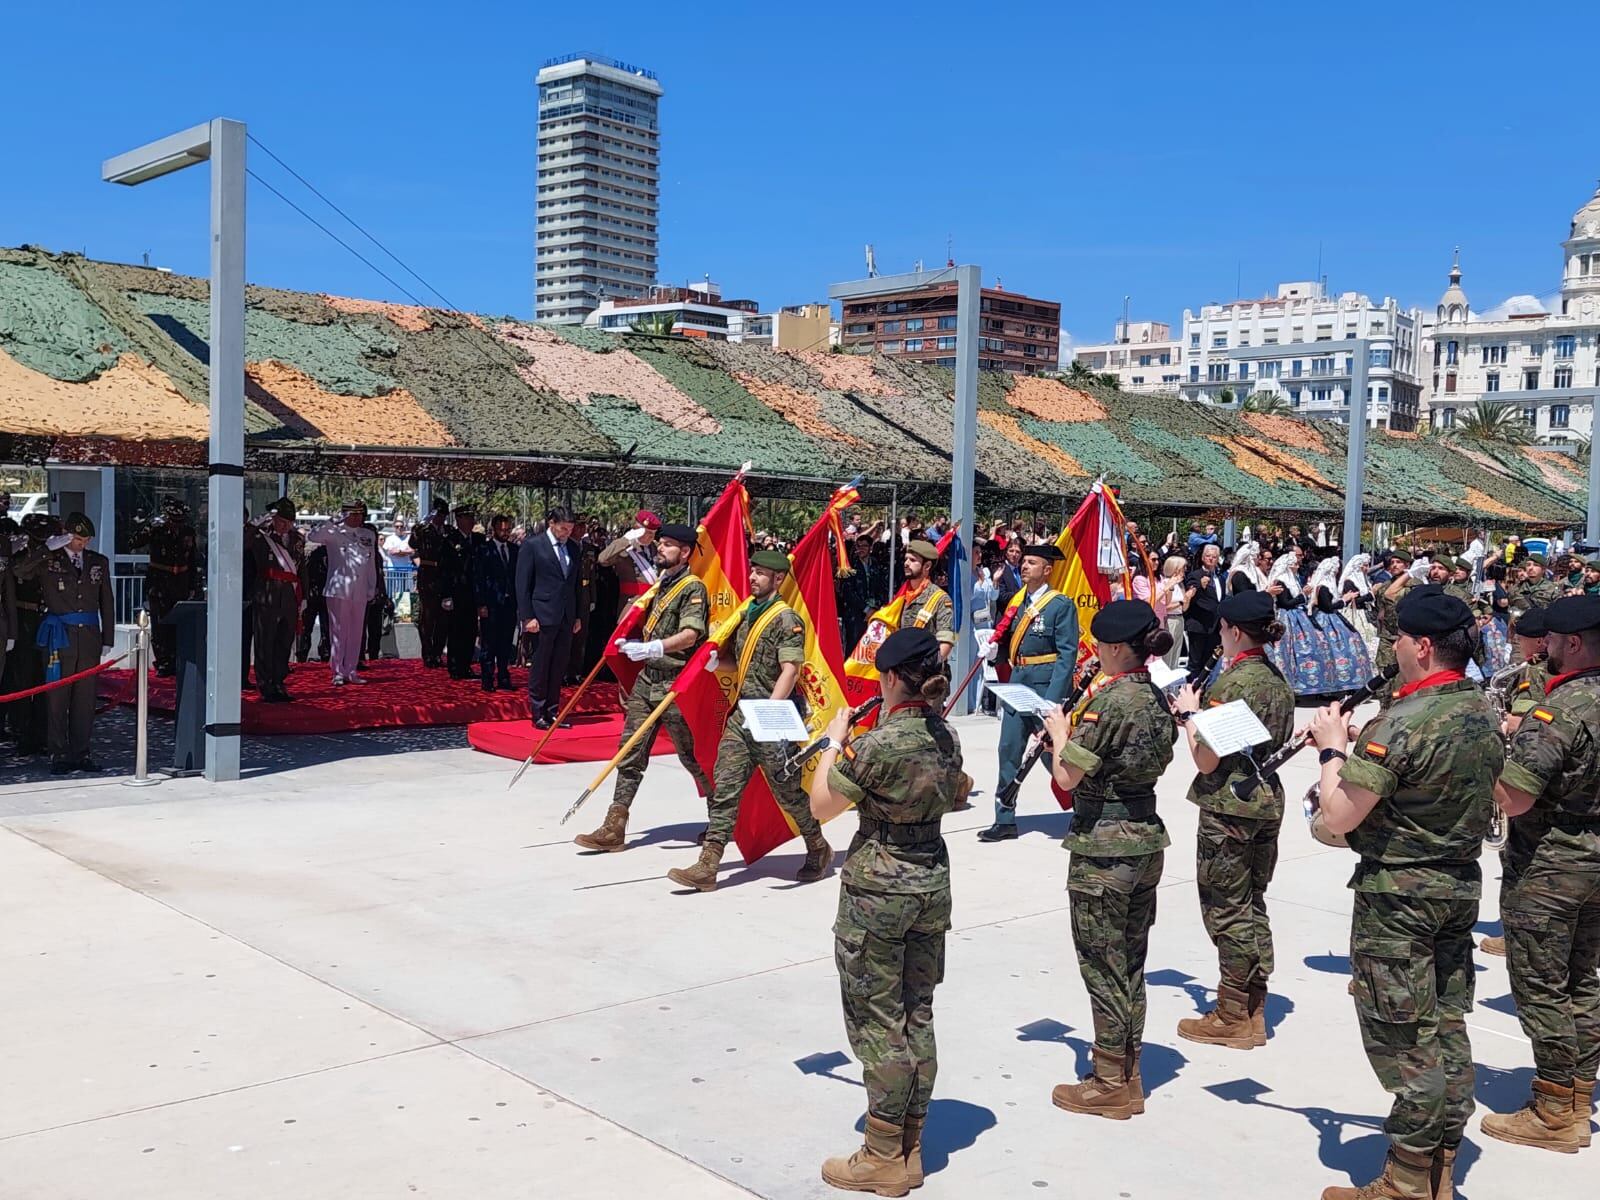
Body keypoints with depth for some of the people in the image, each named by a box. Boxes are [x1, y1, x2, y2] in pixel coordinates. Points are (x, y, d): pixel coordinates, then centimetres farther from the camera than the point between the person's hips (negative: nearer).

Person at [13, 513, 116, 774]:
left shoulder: (99, 562, 13)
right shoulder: (48, 560, 3)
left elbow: (107, 602, 15)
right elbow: (18, 570, -15)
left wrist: (107, 639, 10)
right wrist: (48, 547, -16)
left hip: (89, 636, 3)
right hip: (58, 636, -3)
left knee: (85, 697, 5)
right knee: (57, 696, -2)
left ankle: (80, 754, 12)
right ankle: (59, 755, 4)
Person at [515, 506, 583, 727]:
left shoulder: (572, 547, 10)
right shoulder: (532, 545, -4)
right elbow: (522, 584, -5)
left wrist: (578, 616, 11)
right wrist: (527, 617, -11)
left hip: (567, 617, 5)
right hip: (543, 616, -5)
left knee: (559, 668, 8)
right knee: (540, 667, 1)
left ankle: (552, 712, 17)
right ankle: (538, 714, 9)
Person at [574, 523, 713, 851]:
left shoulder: (693, 587, -10)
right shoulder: (661, 581, 15)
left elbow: (690, 635, -23)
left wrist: (651, 648, -31)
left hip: (676, 682, -8)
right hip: (647, 678, 8)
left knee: (691, 755, 3)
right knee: (631, 751, 3)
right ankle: (614, 828, 4)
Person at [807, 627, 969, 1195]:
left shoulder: (875, 745, -21)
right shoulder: (947, 736, 1)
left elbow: (820, 807, -10)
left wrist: (833, 742, 2)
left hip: (877, 890, -7)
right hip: (932, 884, 7)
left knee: (877, 1020, 3)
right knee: (917, 1016, 14)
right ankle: (911, 1149, 25)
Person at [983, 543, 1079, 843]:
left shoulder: (1061, 605, -8)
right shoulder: (1017, 601, 12)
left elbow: (1067, 655, -14)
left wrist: (1053, 699, -21)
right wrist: (996, 649, -2)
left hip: (1047, 685, -7)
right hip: (1017, 683, 7)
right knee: (1009, 750, 6)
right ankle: (1005, 821, 13)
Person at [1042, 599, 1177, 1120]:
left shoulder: (1108, 701, -20)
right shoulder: (1158, 699, 6)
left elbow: (1068, 777, -18)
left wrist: (1059, 733, 0)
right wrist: (1078, 733, 11)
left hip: (1103, 847, -8)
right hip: (1147, 838, 8)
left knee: (1103, 965, 4)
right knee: (1130, 962, 17)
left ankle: (1110, 1086, 14)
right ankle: (1127, 1073, 28)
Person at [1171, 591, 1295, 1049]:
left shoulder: (1231, 683, -18)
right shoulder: (1278, 680, 8)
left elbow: (1207, 760, -19)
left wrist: (1188, 713, -4)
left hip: (1229, 808, -9)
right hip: (1268, 801, 9)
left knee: (1226, 910, 2)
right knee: (1252, 906, 16)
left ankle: (1232, 1017, 10)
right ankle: (1254, 1011, 24)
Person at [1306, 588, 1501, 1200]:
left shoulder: (1403, 722, -23)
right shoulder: (1483, 712, 4)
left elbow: (1336, 819, -22)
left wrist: (1334, 748, -7)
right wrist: (1358, 747, 9)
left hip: (1397, 896, -8)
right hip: (1461, 886, 8)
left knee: (1403, 1040, 1)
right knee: (1448, 1030, 14)